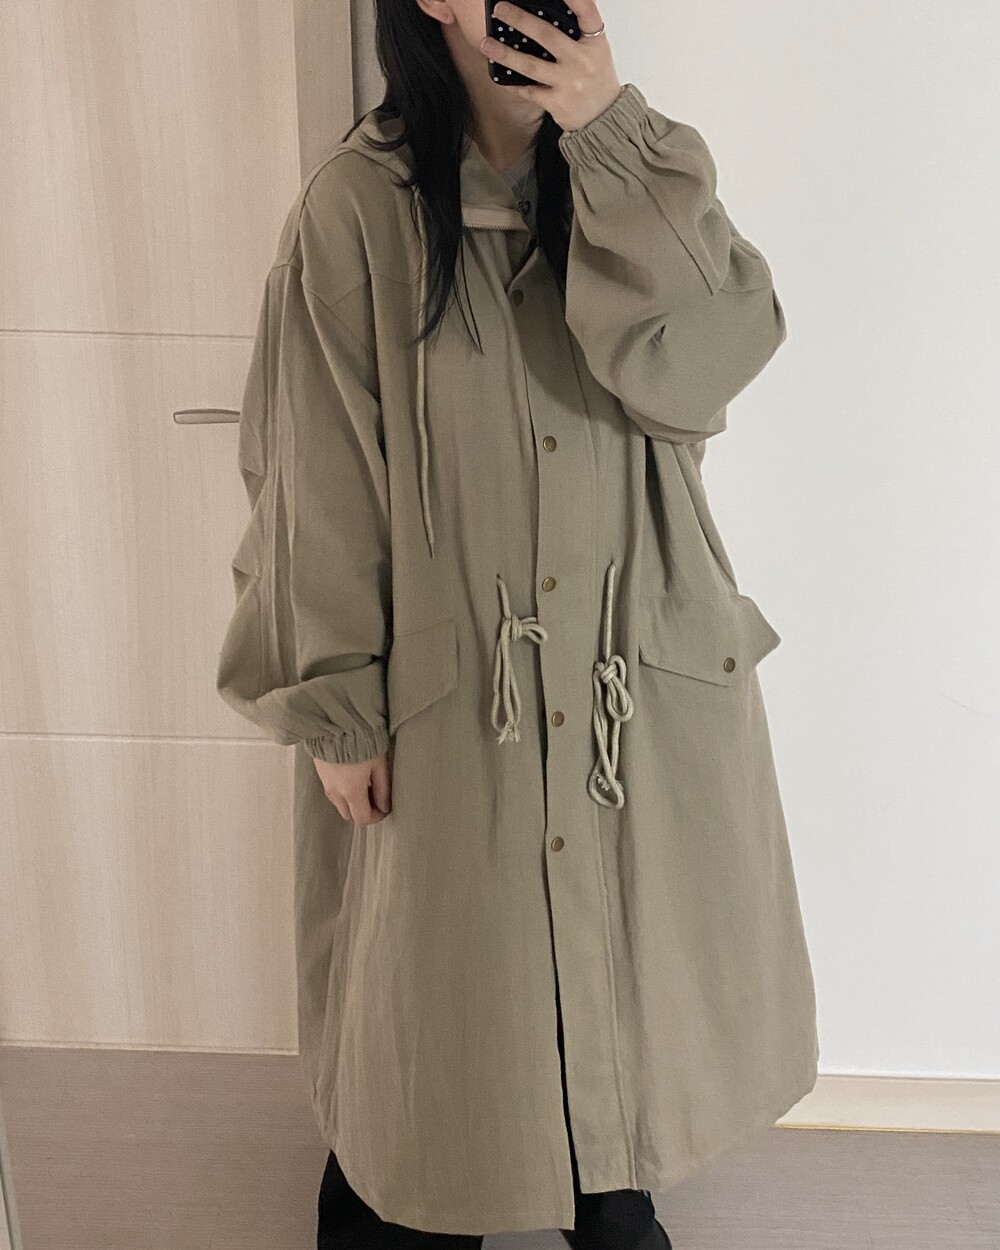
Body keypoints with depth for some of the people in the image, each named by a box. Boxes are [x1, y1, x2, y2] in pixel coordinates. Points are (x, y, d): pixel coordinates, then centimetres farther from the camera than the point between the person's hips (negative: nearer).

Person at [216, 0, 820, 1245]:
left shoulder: (631, 175, 1)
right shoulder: (358, 205, -11)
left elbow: (712, 360, -16)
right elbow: (319, 481, -9)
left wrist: (612, 135, -20)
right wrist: (333, 709, -8)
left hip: (640, 668, 4)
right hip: (449, 686, -3)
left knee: (621, 948, 20)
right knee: (444, 968, 15)